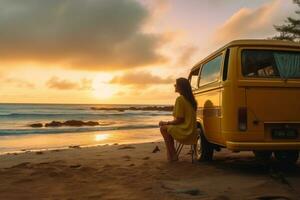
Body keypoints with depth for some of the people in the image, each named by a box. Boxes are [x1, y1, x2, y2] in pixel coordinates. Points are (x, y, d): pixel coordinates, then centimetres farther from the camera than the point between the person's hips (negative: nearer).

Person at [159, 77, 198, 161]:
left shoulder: (180, 99, -15)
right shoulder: (190, 99, 11)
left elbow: (179, 120, -17)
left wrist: (166, 123, -2)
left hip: (185, 133, -9)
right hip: (192, 132, 9)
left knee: (163, 128, 3)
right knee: (170, 128, 23)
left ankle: (172, 155, 8)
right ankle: (172, 154, 22)